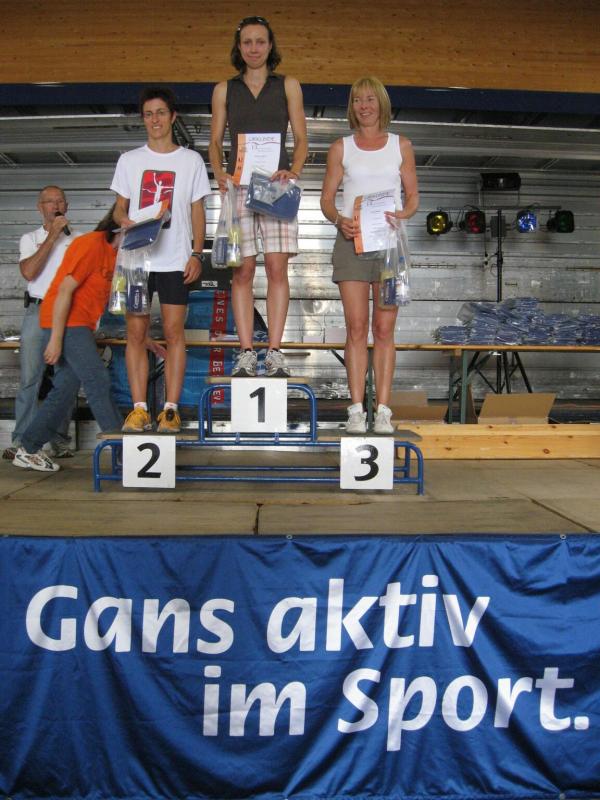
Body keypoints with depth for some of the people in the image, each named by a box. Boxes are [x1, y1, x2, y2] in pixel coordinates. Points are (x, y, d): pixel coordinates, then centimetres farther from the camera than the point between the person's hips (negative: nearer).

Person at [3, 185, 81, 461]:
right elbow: (29, 272, -6)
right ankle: (21, 439, 0)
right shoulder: (30, 239, 12)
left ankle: (59, 439, 5)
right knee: (29, 379, -4)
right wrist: (53, 235, -7)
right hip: (37, 312, 0)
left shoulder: (79, 239, 12)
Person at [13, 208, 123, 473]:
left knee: (66, 388, 9)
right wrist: (56, 339, -21)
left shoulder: (114, 252, 12)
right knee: (98, 382, -10)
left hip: (80, 325, 9)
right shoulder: (92, 244, -15)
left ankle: (28, 450, 17)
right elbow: (65, 290, -19)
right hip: (64, 322, -9)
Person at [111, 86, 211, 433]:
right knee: (136, 331, -1)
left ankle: (171, 409, 2)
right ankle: (140, 408, 4)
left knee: (174, 331, -3)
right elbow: (120, 206, 14)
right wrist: (124, 220, -10)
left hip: (175, 259, -1)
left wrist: (197, 253, -3)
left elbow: (198, 212, 8)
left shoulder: (191, 160, 8)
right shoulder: (130, 160, 12)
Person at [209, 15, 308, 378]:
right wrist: (219, 173, -6)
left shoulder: (288, 86, 13)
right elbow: (215, 141, 14)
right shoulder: (224, 90, 16)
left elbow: (301, 139, 10)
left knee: (277, 267, -8)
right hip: (238, 186, 1)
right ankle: (246, 352, -1)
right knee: (242, 270, -4)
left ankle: (275, 351, -4)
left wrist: (294, 171, -9)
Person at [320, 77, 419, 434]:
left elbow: (413, 195, 11)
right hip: (352, 240, 0)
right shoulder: (341, 147, 11)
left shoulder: (401, 145, 12)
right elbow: (327, 199, 9)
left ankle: (383, 411, 0)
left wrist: (403, 214, -11)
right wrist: (339, 220, -12)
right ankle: (356, 409, -1)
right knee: (357, 328, -4)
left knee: (384, 328, -2)